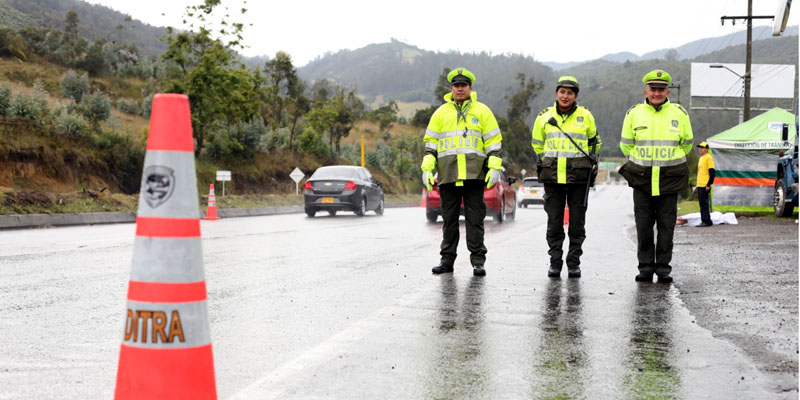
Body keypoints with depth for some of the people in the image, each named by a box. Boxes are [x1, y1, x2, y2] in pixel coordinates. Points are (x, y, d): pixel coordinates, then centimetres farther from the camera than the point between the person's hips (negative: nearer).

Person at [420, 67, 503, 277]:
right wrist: (427, 168, 3)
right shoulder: (441, 113, 13)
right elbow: (431, 142, 13)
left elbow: (493, 140, 6)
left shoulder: (482, 111, 8)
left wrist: (494, 167, -4)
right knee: (449, 219, 7)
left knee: (475, 219, -2)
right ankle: (447, 259, 14)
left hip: (474, 175, -2)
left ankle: (478, 261, 1)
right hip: (448, 176, 2)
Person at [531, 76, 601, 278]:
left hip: (578, 176, -1)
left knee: (577, 221, 2)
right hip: (552, 176, 1)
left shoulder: (586, 116, 2)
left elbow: (594, 142, 17)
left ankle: (574, 262, 10)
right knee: (554, 221, 3)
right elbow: (537, 144, 19)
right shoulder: (544, 117, 4)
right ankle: (555, 262, 10)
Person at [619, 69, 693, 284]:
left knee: (666, 224, 2)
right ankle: (645, 266, 11)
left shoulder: (679, 114, 2)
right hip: (641, 178, 0)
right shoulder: (634, 114, 2)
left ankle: (663, 267, 8)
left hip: (669, 179, 0)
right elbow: (626, 144, 14)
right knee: (643, 224, 2)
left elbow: (686, 144, 15)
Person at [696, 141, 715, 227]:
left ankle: (707, 221, -8)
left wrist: (709, 184, -18)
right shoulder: (701, 158, 20)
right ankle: (704, 221, 10)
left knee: (704, 203, -10)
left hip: (705, 185, -9)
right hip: (700, 185, 9)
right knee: (702, 203, 8)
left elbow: (712, 172, -13)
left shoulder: (708, 158, -8)